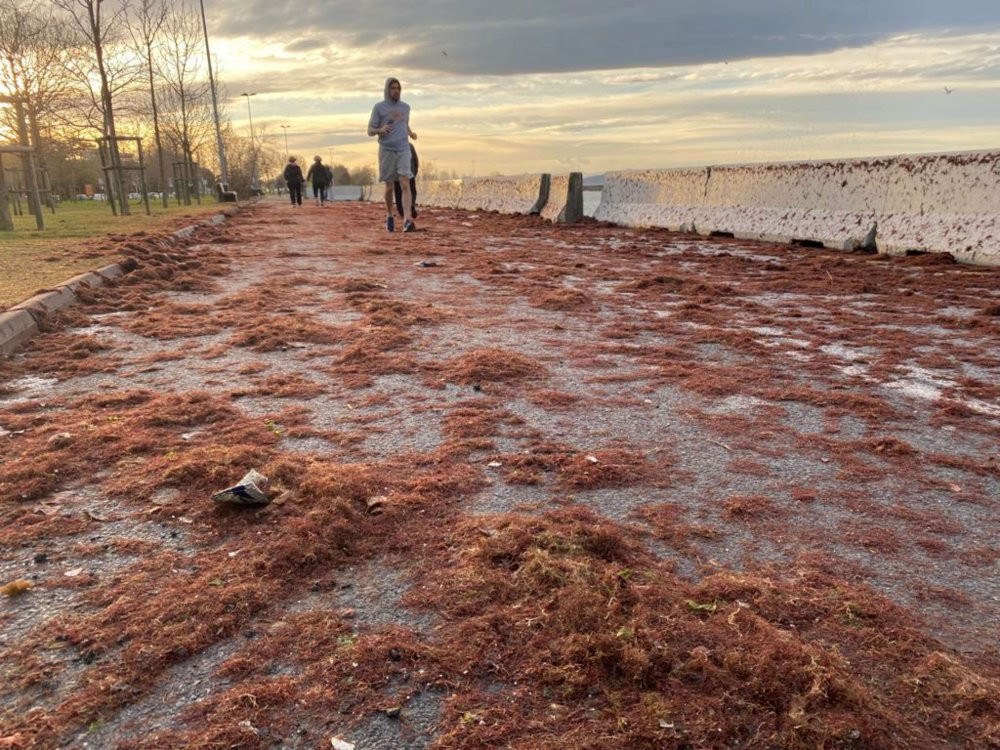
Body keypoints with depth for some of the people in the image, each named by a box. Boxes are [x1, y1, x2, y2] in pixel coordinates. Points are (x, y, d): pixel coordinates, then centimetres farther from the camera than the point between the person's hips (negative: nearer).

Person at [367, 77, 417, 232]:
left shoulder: (405, 107, 12)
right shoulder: (379, 107, 2)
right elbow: (370, 131, 2)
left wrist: (411, 133, 7)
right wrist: (381, 130, -20)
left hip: (404, 150, 1)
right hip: (386, 151, -1)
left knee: (405, 185, -15)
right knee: (389, 187, 7)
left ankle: (407, 221, -25)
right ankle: (389, 216, 30)